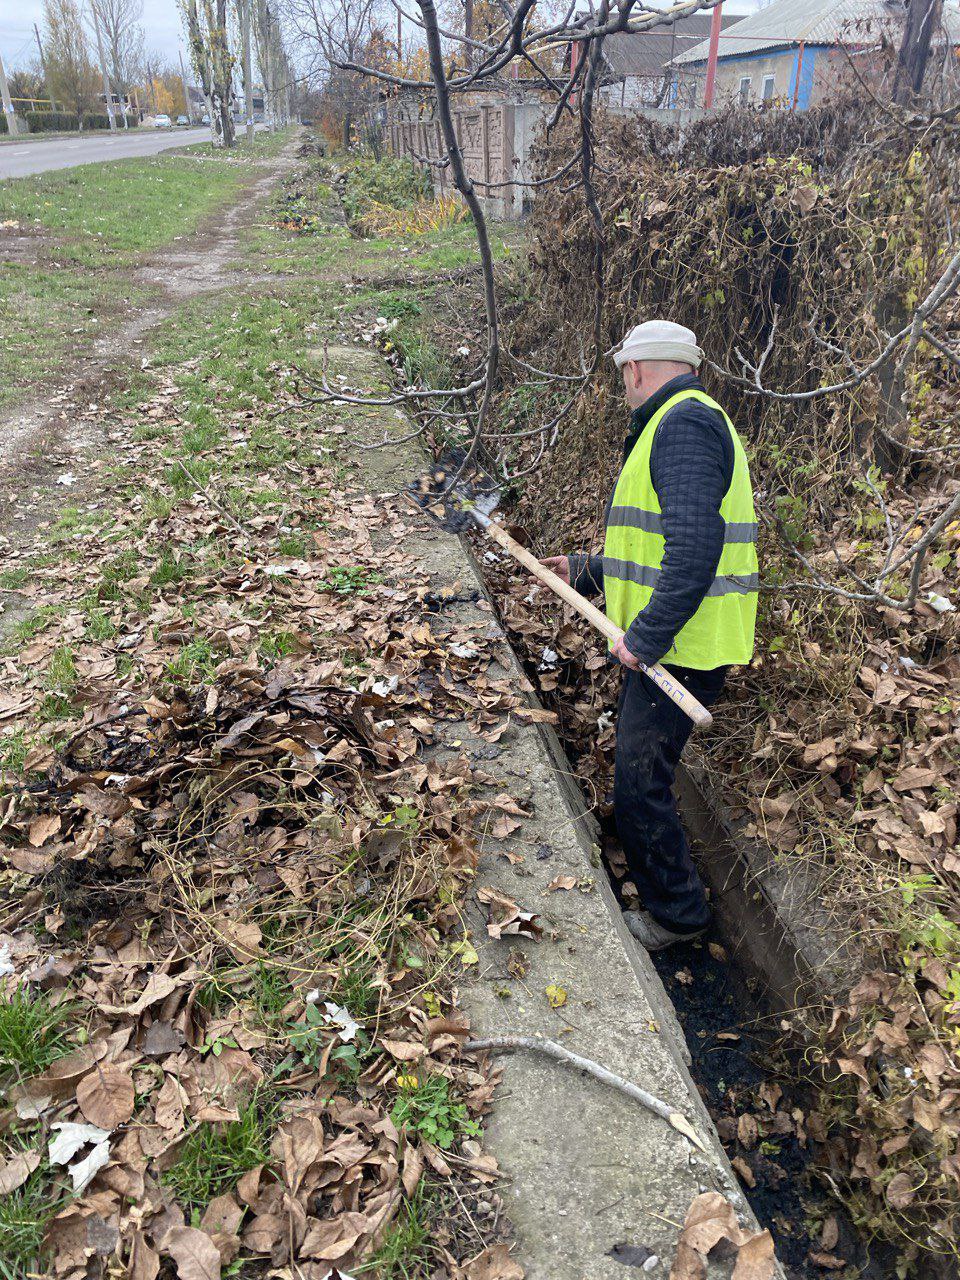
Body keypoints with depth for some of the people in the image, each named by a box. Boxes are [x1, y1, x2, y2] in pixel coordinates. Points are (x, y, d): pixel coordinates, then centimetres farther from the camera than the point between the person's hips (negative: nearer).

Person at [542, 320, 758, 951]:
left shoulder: (683, 422, -16)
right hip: (666, 643, 11)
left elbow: (694, 546, -28)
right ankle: (655, 881, 41)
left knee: (640, 787, -2)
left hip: (677, 650, -11)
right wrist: (585, 570, 26)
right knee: (642, 773, 22)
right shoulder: (681, 424, 20)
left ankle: (677, 915, 17)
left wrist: (646, 636, -27)